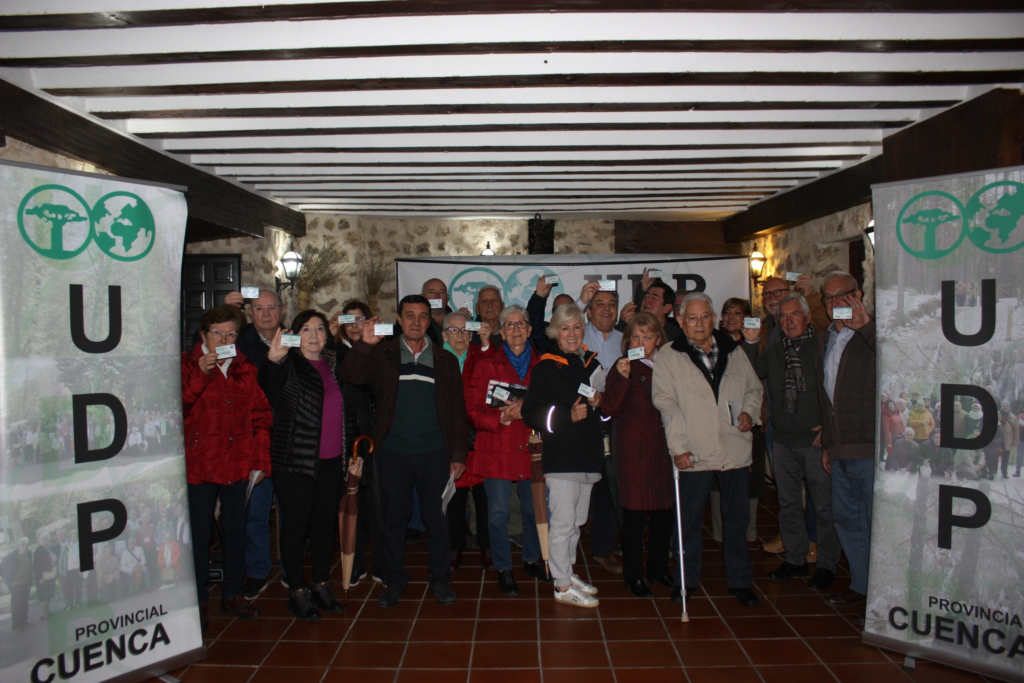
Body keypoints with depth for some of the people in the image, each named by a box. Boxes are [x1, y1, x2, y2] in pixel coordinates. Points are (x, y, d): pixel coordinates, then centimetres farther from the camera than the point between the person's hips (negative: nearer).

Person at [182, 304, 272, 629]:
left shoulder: (245, 369, 9)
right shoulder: (188, 365, -1)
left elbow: (260, 414, 10)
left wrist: (260, 459, 4)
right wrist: (201, 373, -23)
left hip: (237, 464, 4)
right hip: (200, 464, -4)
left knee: (235, 530, 12)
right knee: (200, 534, 2)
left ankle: (232, 595, 27)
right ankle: (198, 601, 17)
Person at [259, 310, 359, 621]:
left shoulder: (335, 366, 11)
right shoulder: (288, 365, -5)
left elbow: (349, 409, 18)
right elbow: (269, 384, -29)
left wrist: (352, 450, 12)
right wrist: (273, 359, -51)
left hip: (332, 462, 5)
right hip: (295, 461, -5)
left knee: (326, 524, 13)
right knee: (295, 526, 3)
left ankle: (322, 587, 27)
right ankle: (297, 592, 17)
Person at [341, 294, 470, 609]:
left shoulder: (445, 360, 10)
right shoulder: (382, 354, 7)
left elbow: (457, 410, 9)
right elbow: (351, 375, -9)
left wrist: (459, 453, 3)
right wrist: (364, 344, -25)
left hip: (435, 453, 0)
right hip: (394, 452, 0)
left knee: (437, 518, 5)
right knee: (394, 517, 8)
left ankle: (440, 579, 23)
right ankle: (395, 579, 25)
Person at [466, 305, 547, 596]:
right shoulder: (486, 365, 1)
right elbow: (474, 410, -3)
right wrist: (502, 418, -20)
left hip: (531, 449, 2)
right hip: (496, 451, -2)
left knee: (535, 509, 11)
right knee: (498, 512, 1)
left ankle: (531, 560, 33)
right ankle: (503, 569, 18)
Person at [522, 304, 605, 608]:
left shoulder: (591, 363, 13)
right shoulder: (546, 368, -7)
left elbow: (604, 407, 25)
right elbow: (531, 414, -11)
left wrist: (598, 403, 2)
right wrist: (568, 415, -20)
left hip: (587, 454, 7)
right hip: (560, 455, -7)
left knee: (577, 520, 15)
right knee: (563, 521, -5)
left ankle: (568, 572, 30)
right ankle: (562, 586, 6)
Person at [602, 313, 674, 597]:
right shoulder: (623, 368, -3)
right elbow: (610, 409, -12)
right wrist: (623, 377, -23)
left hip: (663, 446, 5)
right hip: (633, 449, -4)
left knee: (665, 509, 10)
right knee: (634, 511, 0)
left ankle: (659, 567, 28)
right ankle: (634, 574, 14)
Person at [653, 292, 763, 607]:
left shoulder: (734, 352, 10)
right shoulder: (668, 357, 0)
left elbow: (754, 388, 20)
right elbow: (666, 404, -6)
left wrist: (749, 411, -1)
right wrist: (678, 446, -13)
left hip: (735, 450, 3)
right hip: (695, 454, -3)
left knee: (737, 517, 12)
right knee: (689, 519, 7)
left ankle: (740, 581, 27)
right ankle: (687, 579, 24)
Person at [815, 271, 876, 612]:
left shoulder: (871, 336, -6)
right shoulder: (824, 339, 16)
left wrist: (865, 325, -32)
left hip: (869, 449, -7)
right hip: (840, 451, 8)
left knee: (874, 523, 0)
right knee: (845, 518, 15)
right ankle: (861, 585, 30)